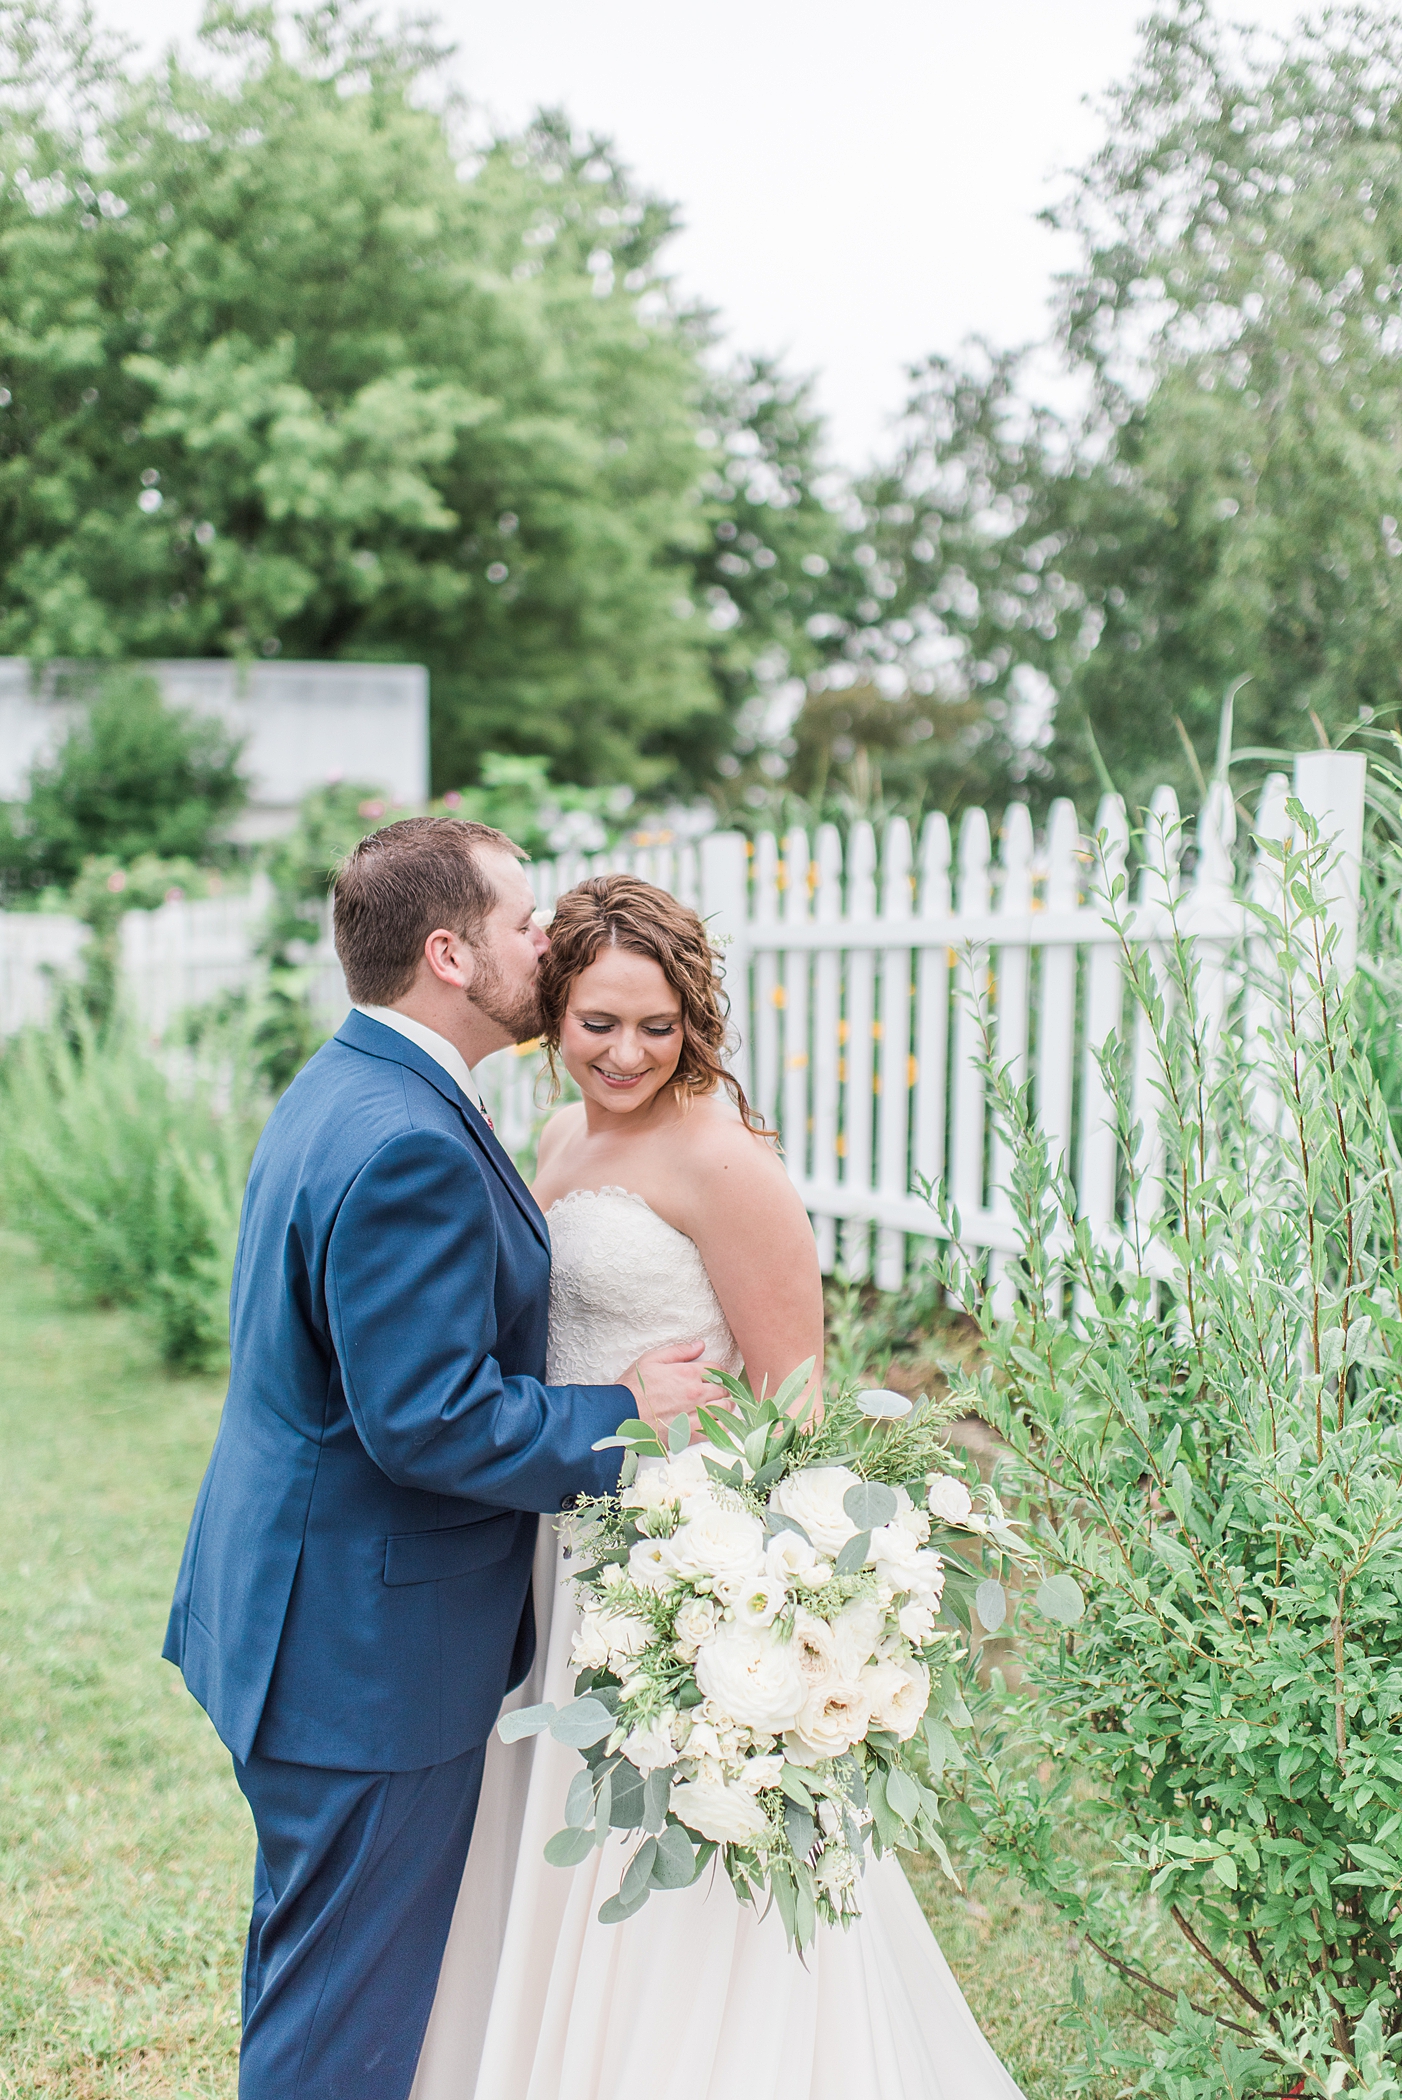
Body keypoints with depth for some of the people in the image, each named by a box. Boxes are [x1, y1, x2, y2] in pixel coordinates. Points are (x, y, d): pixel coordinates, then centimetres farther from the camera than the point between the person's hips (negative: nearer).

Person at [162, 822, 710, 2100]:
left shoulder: (341, 1092, 8)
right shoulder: (407, 1146, -26)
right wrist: (621, 1416, -16)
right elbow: (428, 1418, -28)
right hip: (370, 1649, -10)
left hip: (311, 1602, 10)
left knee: (318, 1960, 25)